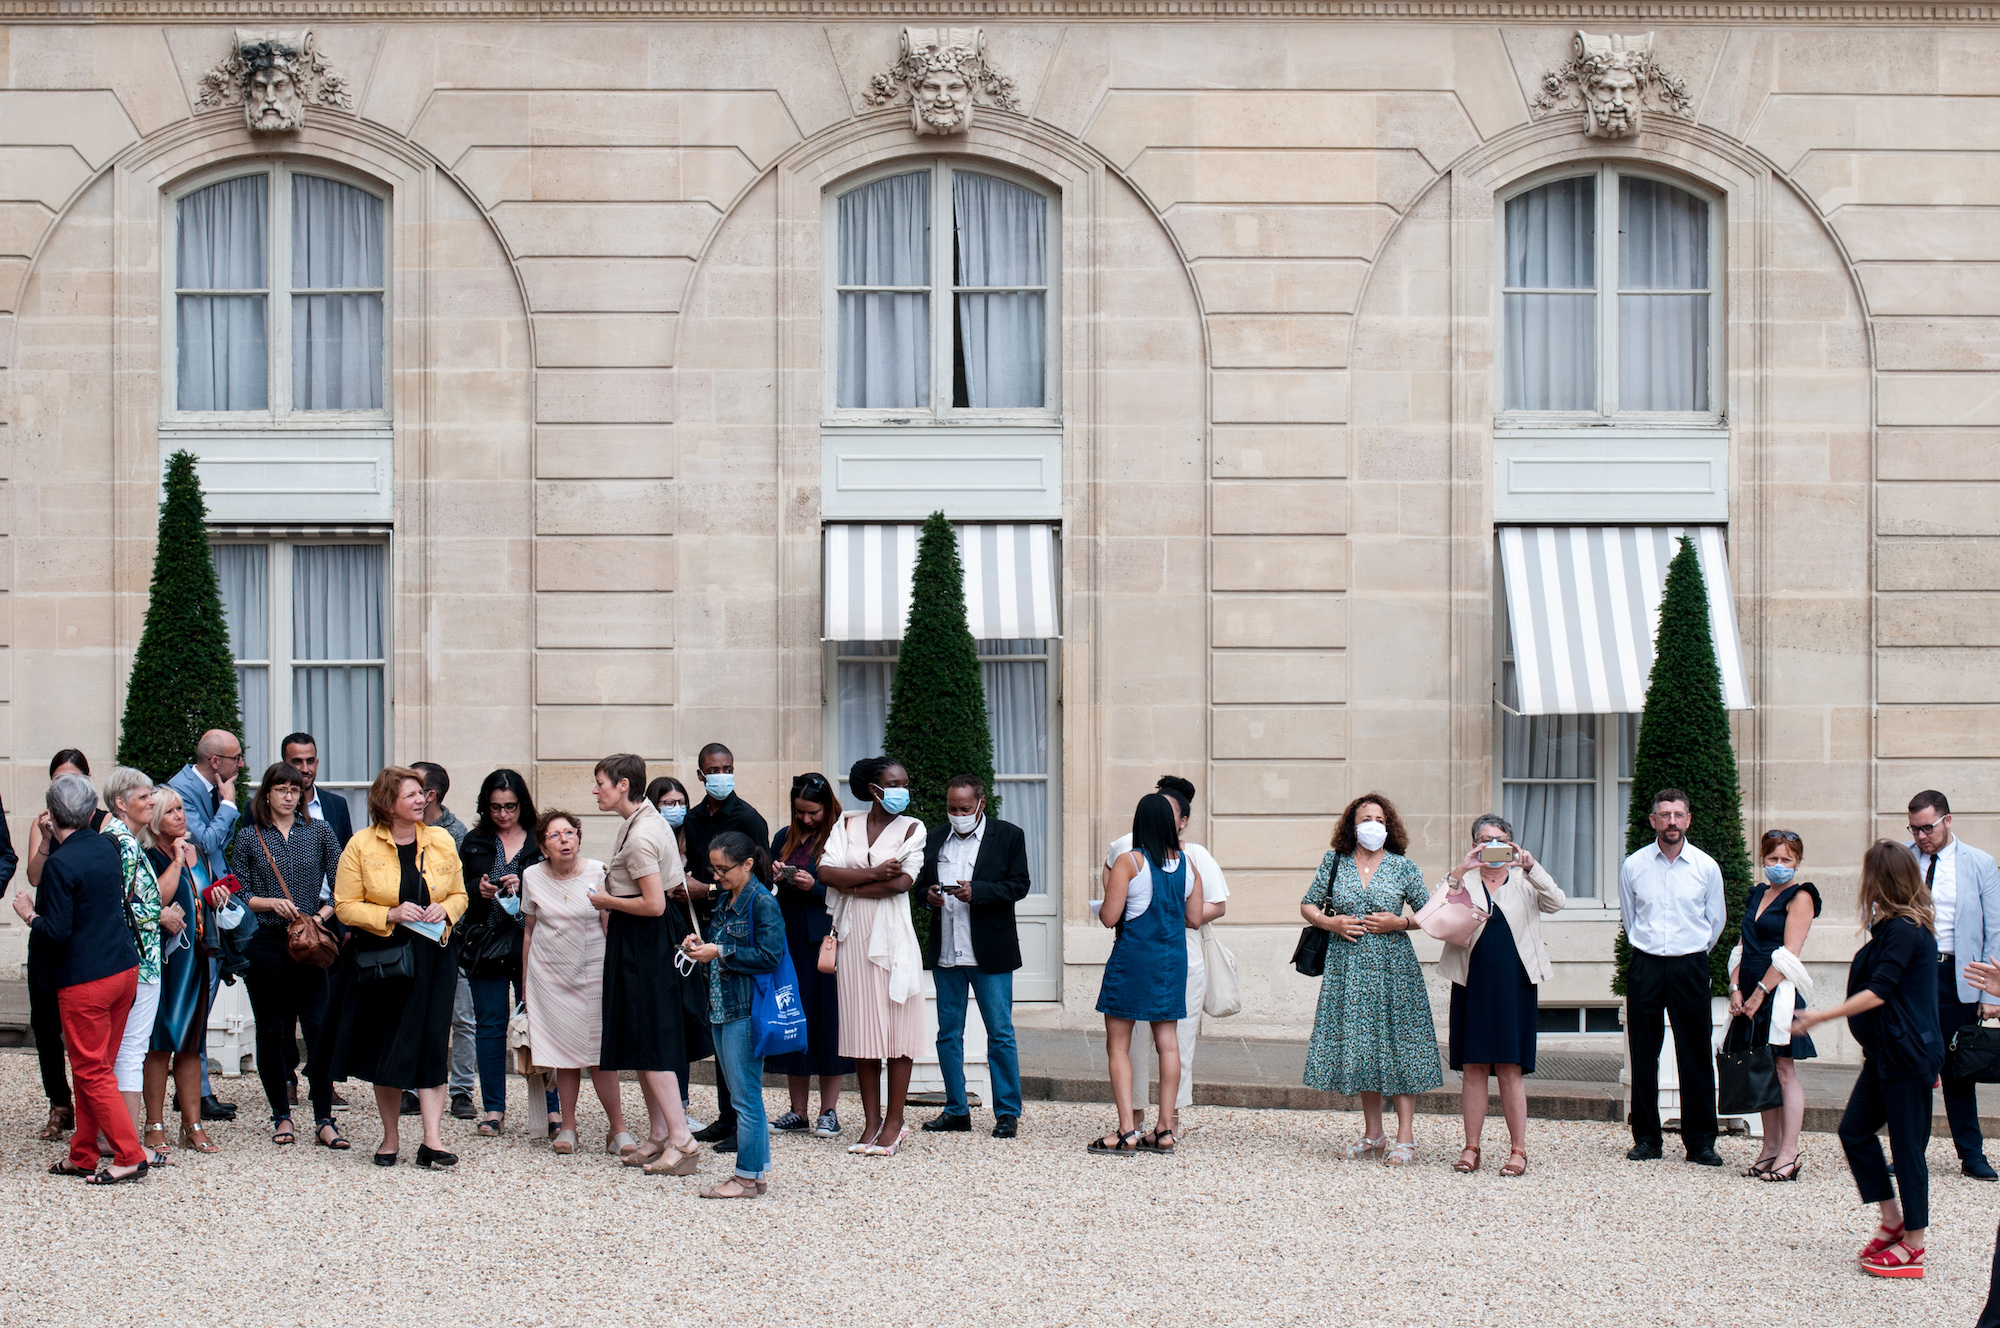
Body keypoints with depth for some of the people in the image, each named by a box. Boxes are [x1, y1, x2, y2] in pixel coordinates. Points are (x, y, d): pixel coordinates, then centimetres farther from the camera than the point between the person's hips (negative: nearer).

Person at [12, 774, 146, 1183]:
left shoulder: (60, 863, -17)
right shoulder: (107, 847, 6)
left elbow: (56, 931, -20)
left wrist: (28, 914, 0)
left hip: (84, 980, -8)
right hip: (125, 969, 8)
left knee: (92, 1071, 0)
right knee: (95, 1068, 15)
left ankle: (129, 1156, -3)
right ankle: (83, 1156, 21)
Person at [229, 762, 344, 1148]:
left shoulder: (319, 832, 8)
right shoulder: (249, 838, 6)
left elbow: (340, 885, 6)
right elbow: (238, 893, 5)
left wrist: (321, 916, -10)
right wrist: (270, 903, -12)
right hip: (264, 943, 0)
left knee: (319, 1027, -8)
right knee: (271, 1030, 4)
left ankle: (323, 1120, -3)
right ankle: (281, 1116, 17)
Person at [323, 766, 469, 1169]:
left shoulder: (442, 842, 5)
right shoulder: (360, 845, -4)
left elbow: (459, 895, 15)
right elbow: (345, 906, -4)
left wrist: (444, 909, -8)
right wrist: (390, 915, -17)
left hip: (432, 957, 1)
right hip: (379, 957, -1)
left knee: (430, 1044, -7)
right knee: (384, 1047, 6)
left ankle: (432, 1140, -9)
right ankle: (391, 1136, 19)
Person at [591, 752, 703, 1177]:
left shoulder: (640, 836, -20)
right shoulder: (647, 820, 11)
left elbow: (653, 904, -24)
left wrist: (606, 901, -11)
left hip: (643, 943, -10)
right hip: (642, 940, 10)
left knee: (649, 1043, -8)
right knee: (643, 1040, 13)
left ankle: (681, 1139, -9)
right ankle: (658, 1136, 18)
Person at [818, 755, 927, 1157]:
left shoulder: (911, 828, 2)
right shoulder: (846, 825, 9)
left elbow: (902, 881, -11)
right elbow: (827, 871, -4)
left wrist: (852, 885, -6)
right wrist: (873, 874, -14)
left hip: (892, 935, -2)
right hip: (854, 935, 2)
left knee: (897, 1029, -2)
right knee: (862, 1029, 4)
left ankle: (894, 1121, 3)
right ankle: (871, 1120, 10)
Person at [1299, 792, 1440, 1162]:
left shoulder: (1402, 866, 3)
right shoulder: (1334, 862, 8)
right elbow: (1308, 905, 14)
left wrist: (1399, 922, -10)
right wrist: (1329, 922, -4)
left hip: (1392, 966, -2)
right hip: (1347, 966, 2)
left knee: (1398, 1046, -5)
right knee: (1359, 1044, 5)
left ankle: (1405, 1138, -2)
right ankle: (1373, 1135, 15)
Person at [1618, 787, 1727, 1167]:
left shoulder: (1706, 867, 1)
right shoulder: (1633, 866, 3)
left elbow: (1716, 920, 12)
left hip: (1690, 967, -1)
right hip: (1645, 967, 1)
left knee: (1696, 1056, -1)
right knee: (1643, 1057, 3)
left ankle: (1700, 1141, 5)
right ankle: (1645, 1137, 11)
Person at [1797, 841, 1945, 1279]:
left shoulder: (1905, 931, -18)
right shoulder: (1895, 927, 12)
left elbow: (1878, 993, -22)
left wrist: (1820, 1016, -19)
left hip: (1907, 1054, -10)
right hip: (1886, 1053, 10)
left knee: (1907, 1144, -2)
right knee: (1854, 1130, 10)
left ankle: (1912, 1243, 5)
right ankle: (1892, 1221, 19)